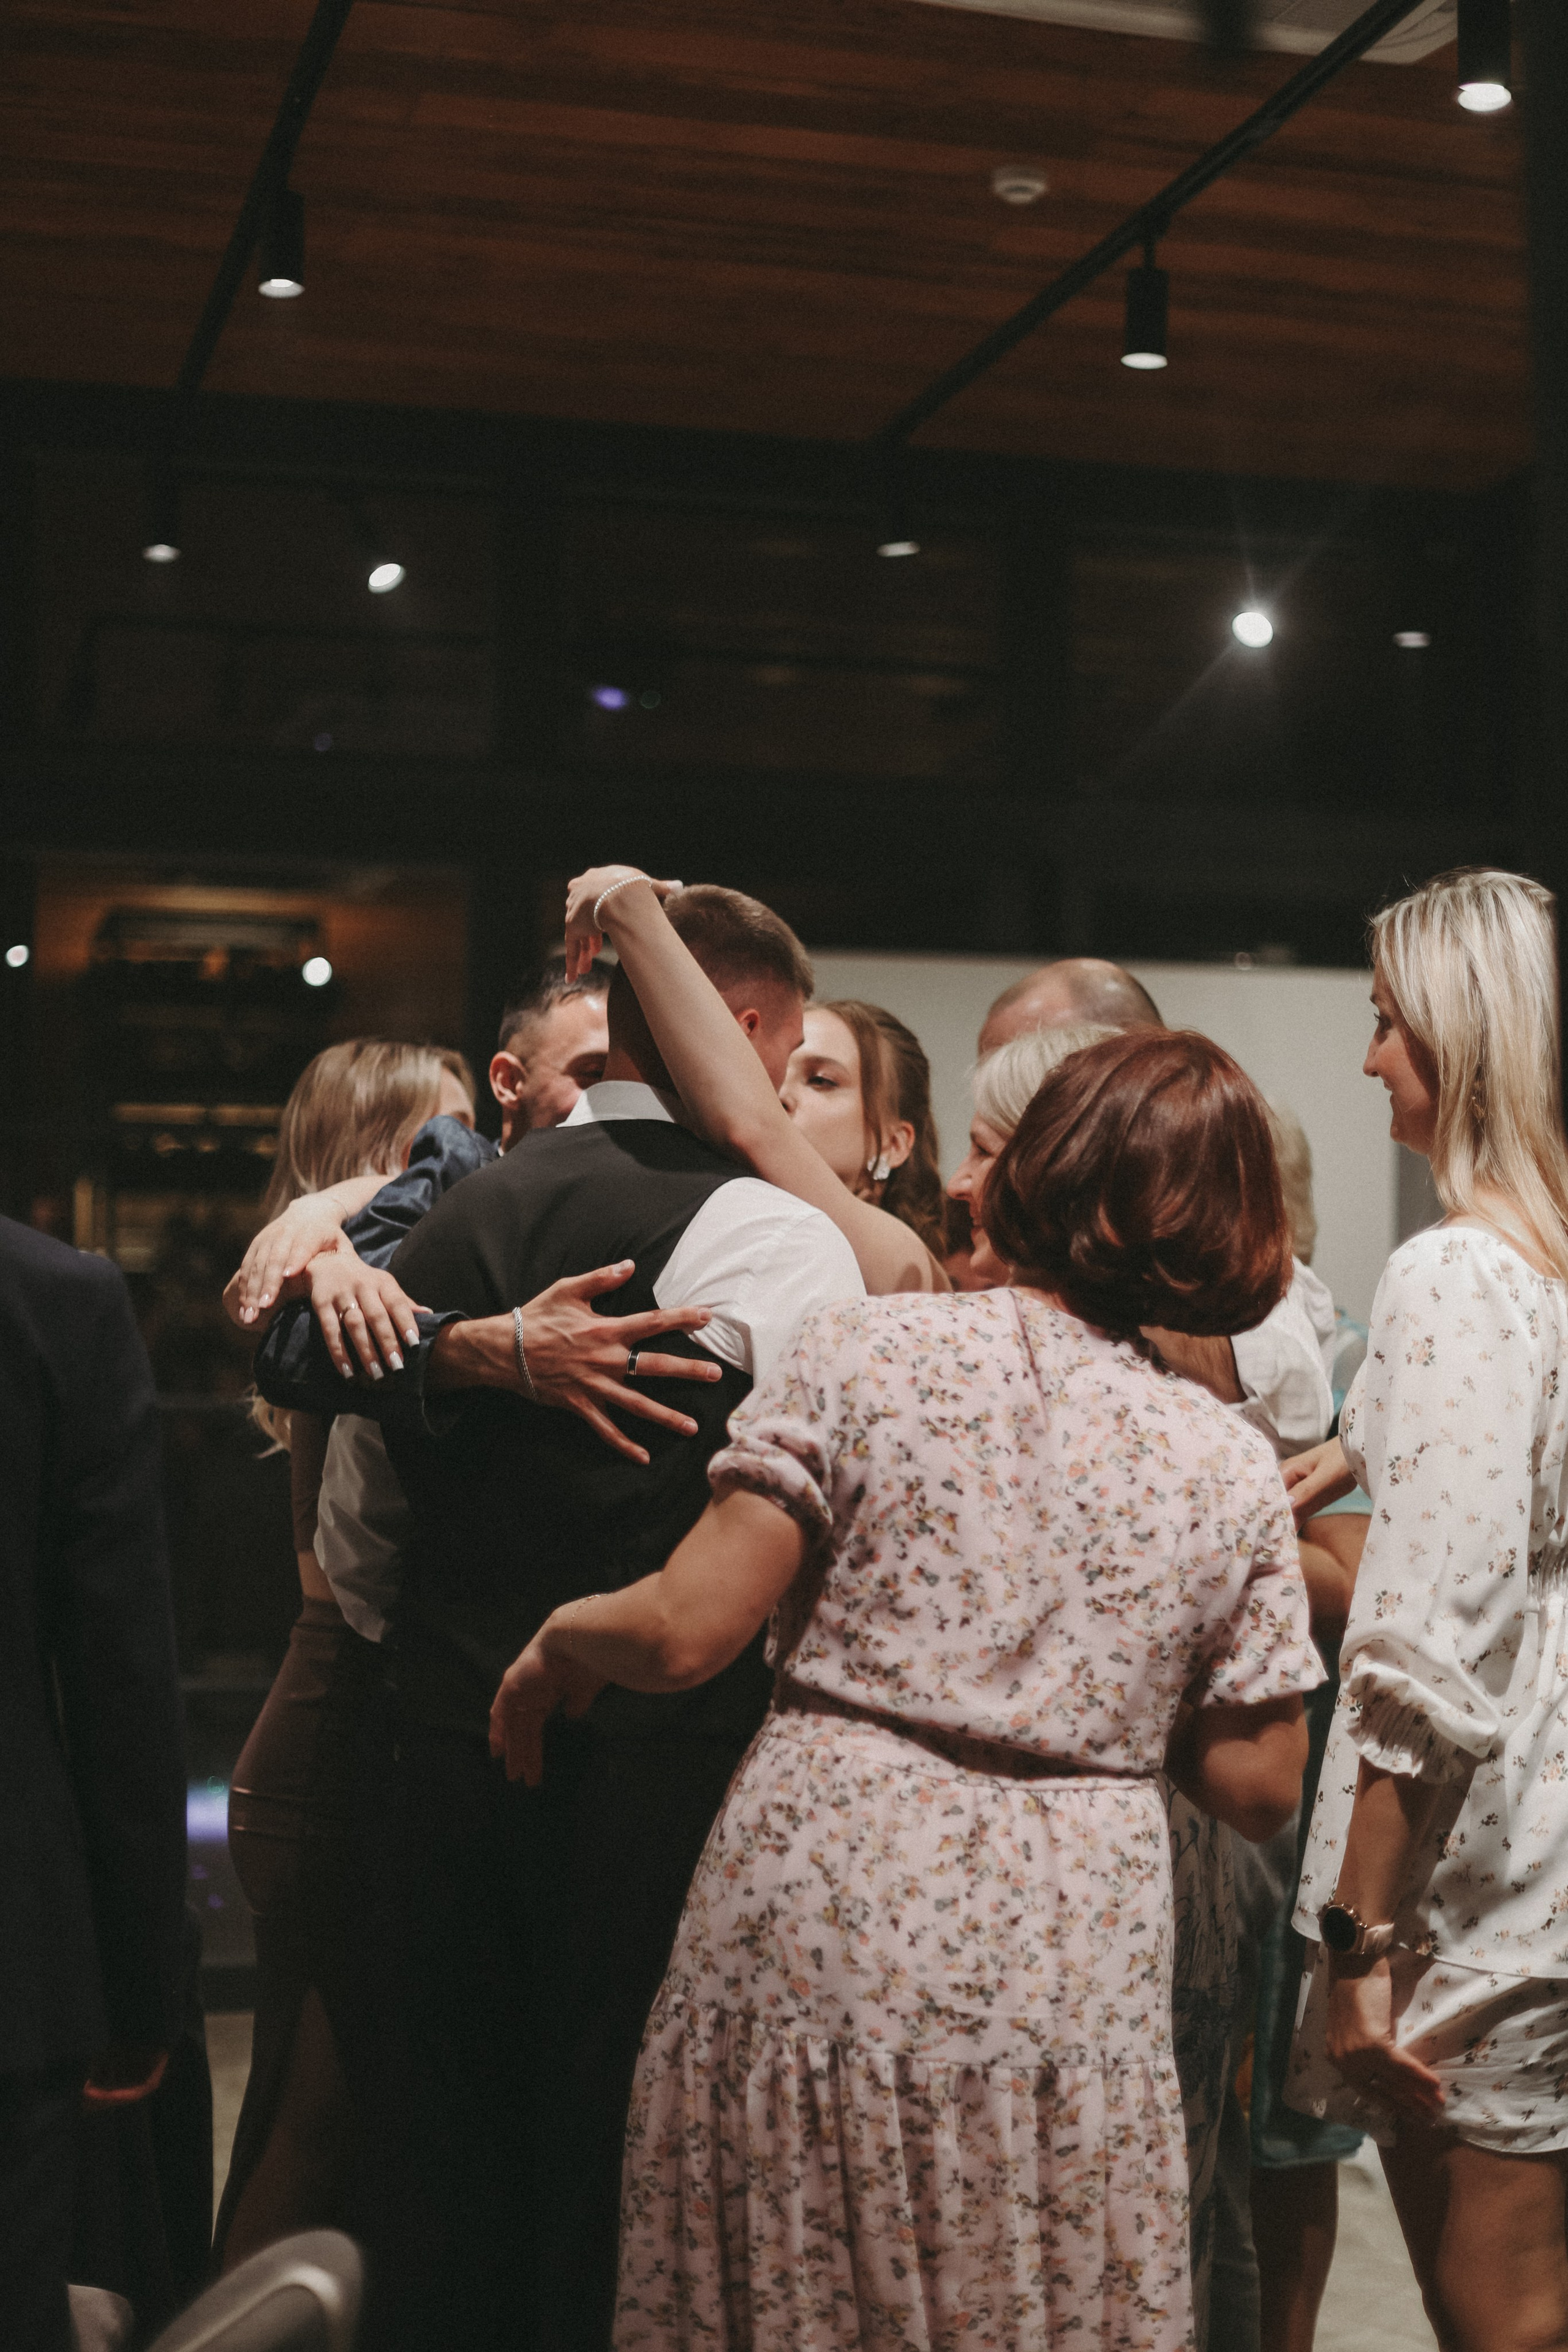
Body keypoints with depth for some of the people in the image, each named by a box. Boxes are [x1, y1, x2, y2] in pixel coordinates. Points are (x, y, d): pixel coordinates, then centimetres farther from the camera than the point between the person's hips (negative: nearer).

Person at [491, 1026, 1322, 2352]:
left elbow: (688, 1633, -9)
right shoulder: (1232, 1467, 5)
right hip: (1064, 1980, 2)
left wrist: (554, 1643, 11)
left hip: (818, 1926, -2)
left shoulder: (867, 1355, -4)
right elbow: (1257, 1788, 6)